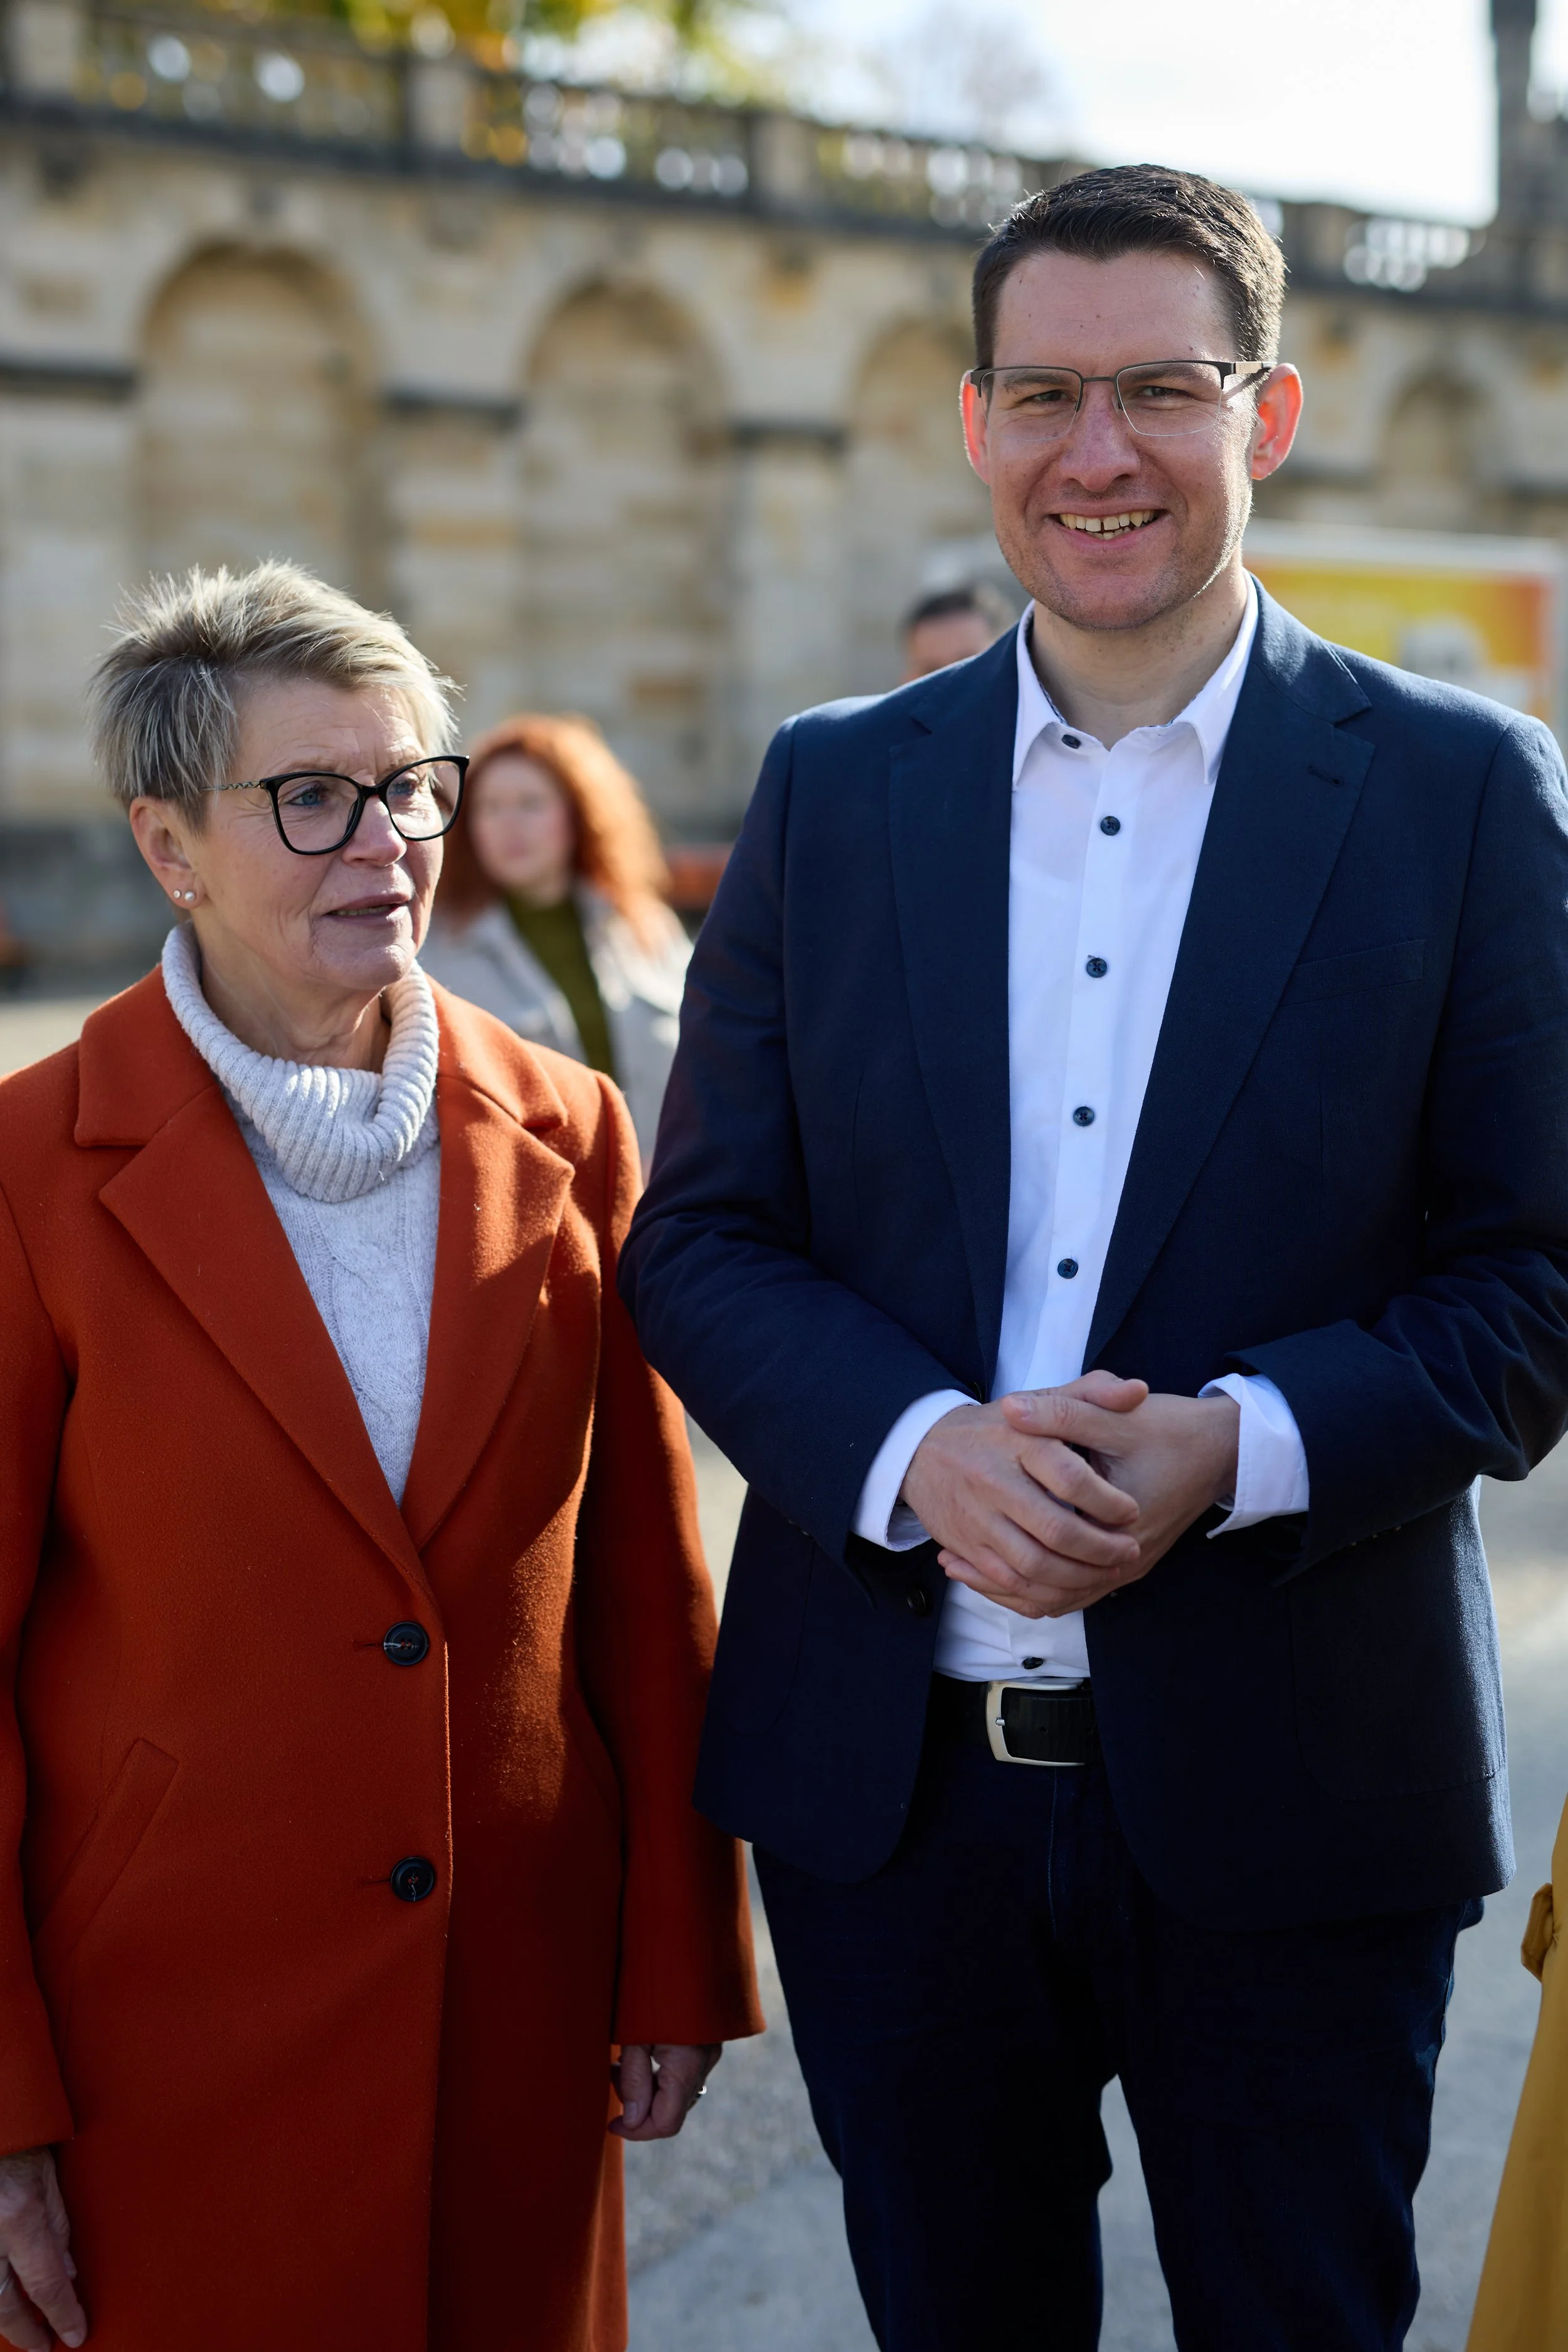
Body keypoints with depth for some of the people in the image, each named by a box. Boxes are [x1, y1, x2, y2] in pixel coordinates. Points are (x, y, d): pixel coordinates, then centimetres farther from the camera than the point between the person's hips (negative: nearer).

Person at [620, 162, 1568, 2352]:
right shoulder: (831, 787, 4)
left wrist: (1242, 1446, -21)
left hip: (1294, 1784, -2)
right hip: (884, 1774, 2)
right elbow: (700, 1241, 2)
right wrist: (920, 1450, -17)